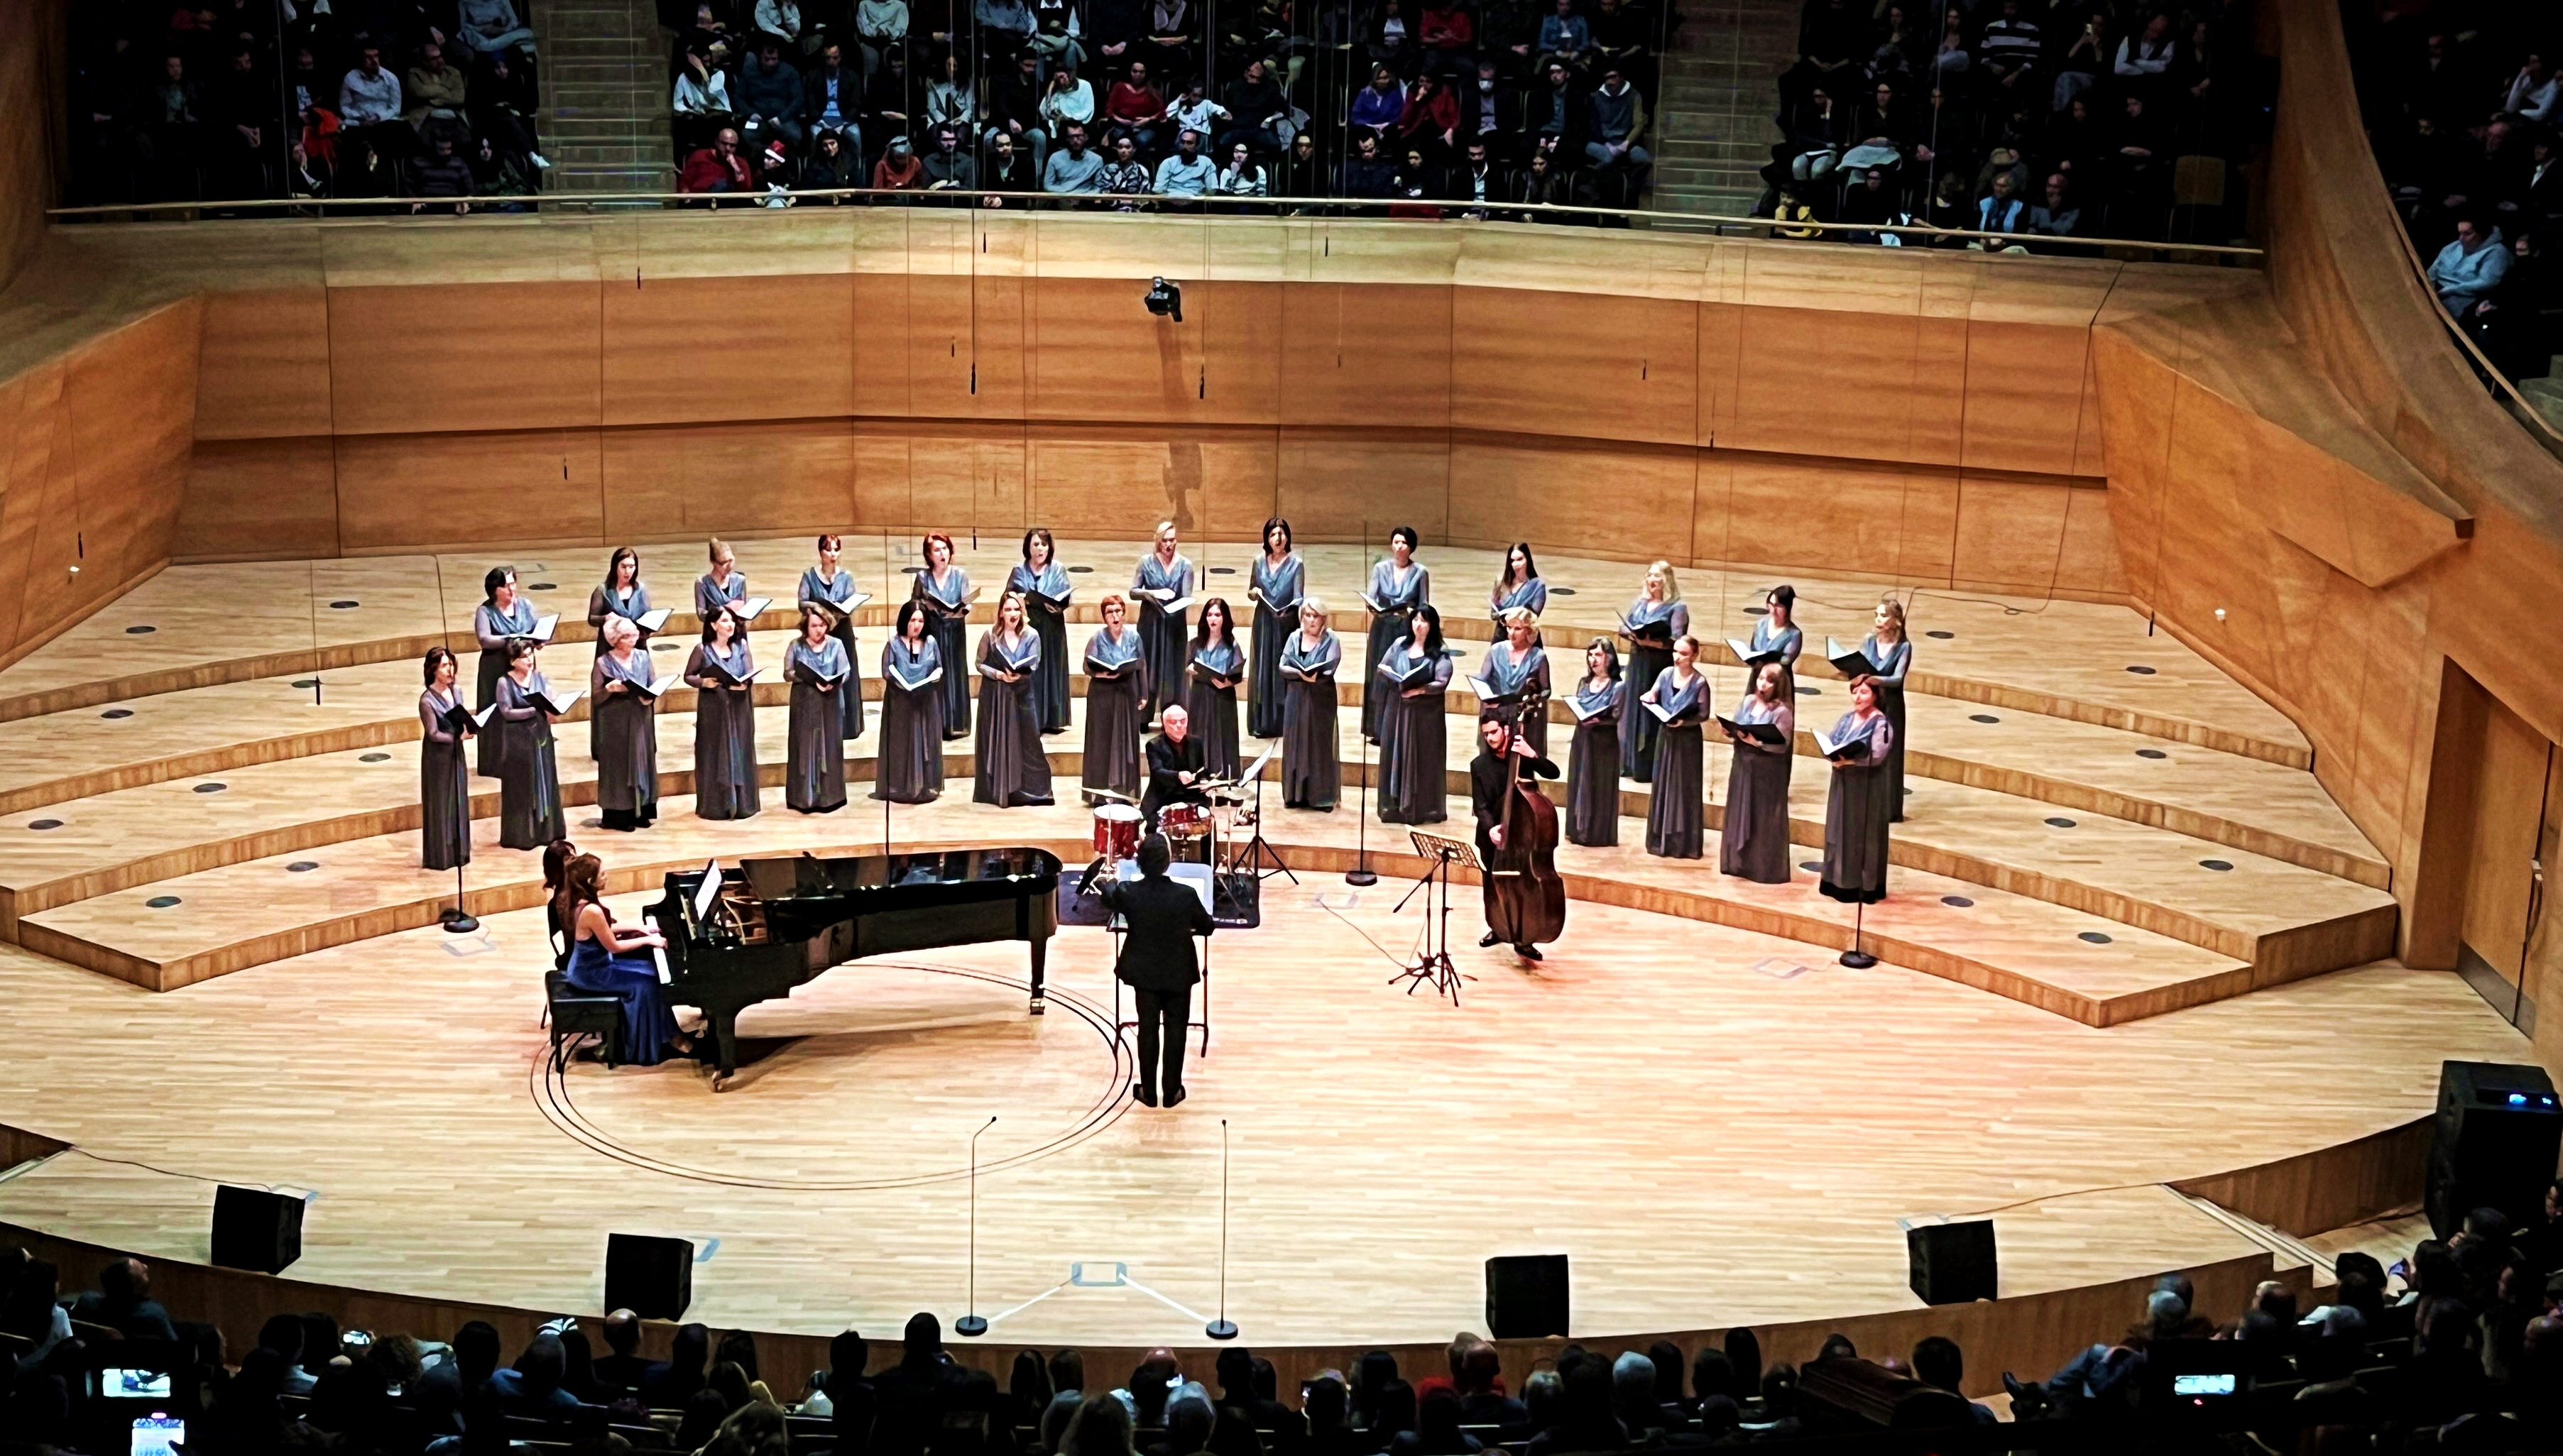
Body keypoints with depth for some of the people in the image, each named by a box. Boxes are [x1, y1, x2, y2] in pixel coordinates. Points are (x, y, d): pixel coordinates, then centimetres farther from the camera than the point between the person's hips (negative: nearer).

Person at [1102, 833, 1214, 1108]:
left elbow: (1108, 897, 6)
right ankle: (1172, 1091, 23)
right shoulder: (1186, 895, -24)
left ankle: (1149, 1092, 24)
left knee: (1148, 1030, 15)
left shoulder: (1127, 893, -20)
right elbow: (1207, 927, -6)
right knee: (1175, 1030, 14)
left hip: (1143, 971, 2)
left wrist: (1111, 882, 29)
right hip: (1178, 973, -1)